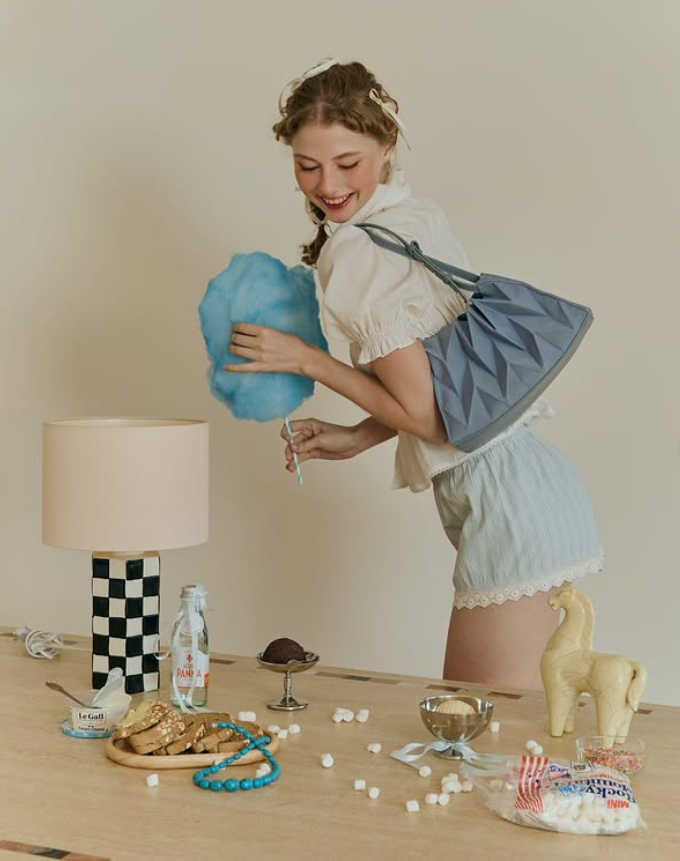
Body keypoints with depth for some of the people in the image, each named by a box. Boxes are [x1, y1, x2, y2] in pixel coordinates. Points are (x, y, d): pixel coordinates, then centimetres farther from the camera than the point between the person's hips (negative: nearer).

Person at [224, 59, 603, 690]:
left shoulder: (357, 251, -15)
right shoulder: (417, 216, 12)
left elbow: (425, 416, -14)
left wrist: (306, 360, -8)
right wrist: (355, 438, 13)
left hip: (508, 506, -10)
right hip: (534, 481, 10)